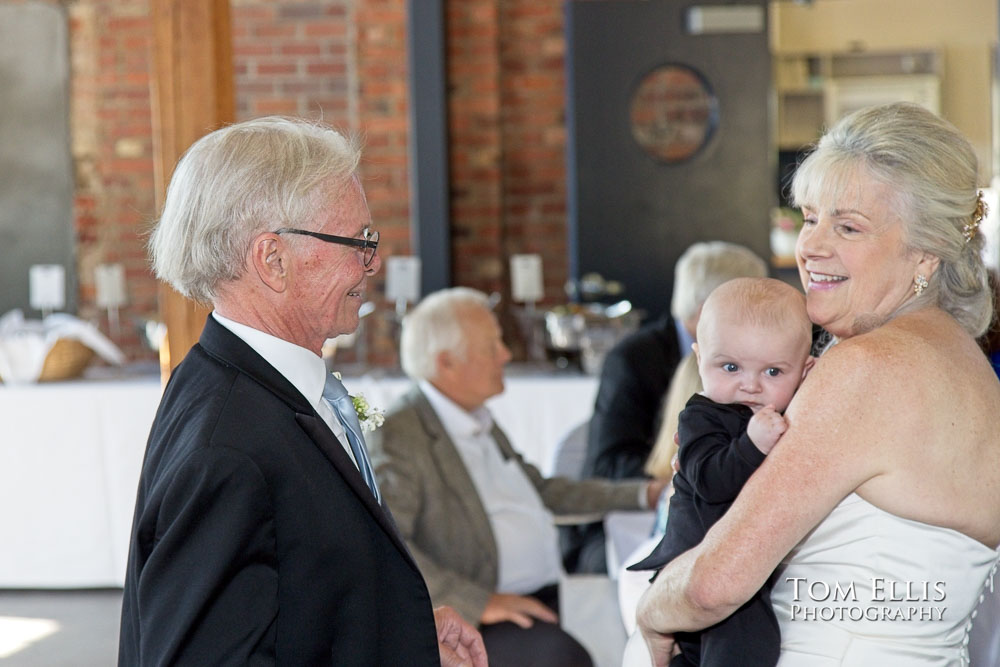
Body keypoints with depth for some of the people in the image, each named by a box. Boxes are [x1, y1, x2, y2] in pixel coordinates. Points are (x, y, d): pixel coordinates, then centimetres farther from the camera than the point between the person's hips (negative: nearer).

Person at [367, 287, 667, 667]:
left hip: (548, 596, 9)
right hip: (473, 621, -9)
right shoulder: (399, 432, -10)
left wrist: (644, 494, 23)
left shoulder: (478, 419, 18)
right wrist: (480, 602, -25)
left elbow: (539, 490, 29)